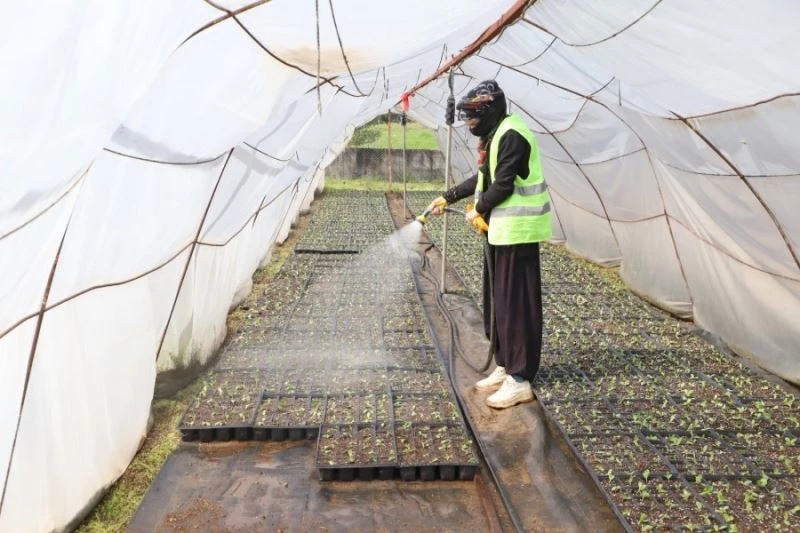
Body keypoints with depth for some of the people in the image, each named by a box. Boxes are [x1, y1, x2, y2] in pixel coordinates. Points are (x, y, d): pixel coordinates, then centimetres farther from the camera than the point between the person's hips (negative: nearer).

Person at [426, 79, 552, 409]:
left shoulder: (511, 134, -15)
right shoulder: (495, 135, 17)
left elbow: (503, 185, -20)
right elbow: (483, 179, 25)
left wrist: (478, 210, -5)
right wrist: (447, 198, 24)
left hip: (517, 230, -10)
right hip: (500, 229, 10)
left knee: (517, 303, -6)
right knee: (497, 300, 14)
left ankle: (519, 380, 1)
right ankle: (504, 366, 26)